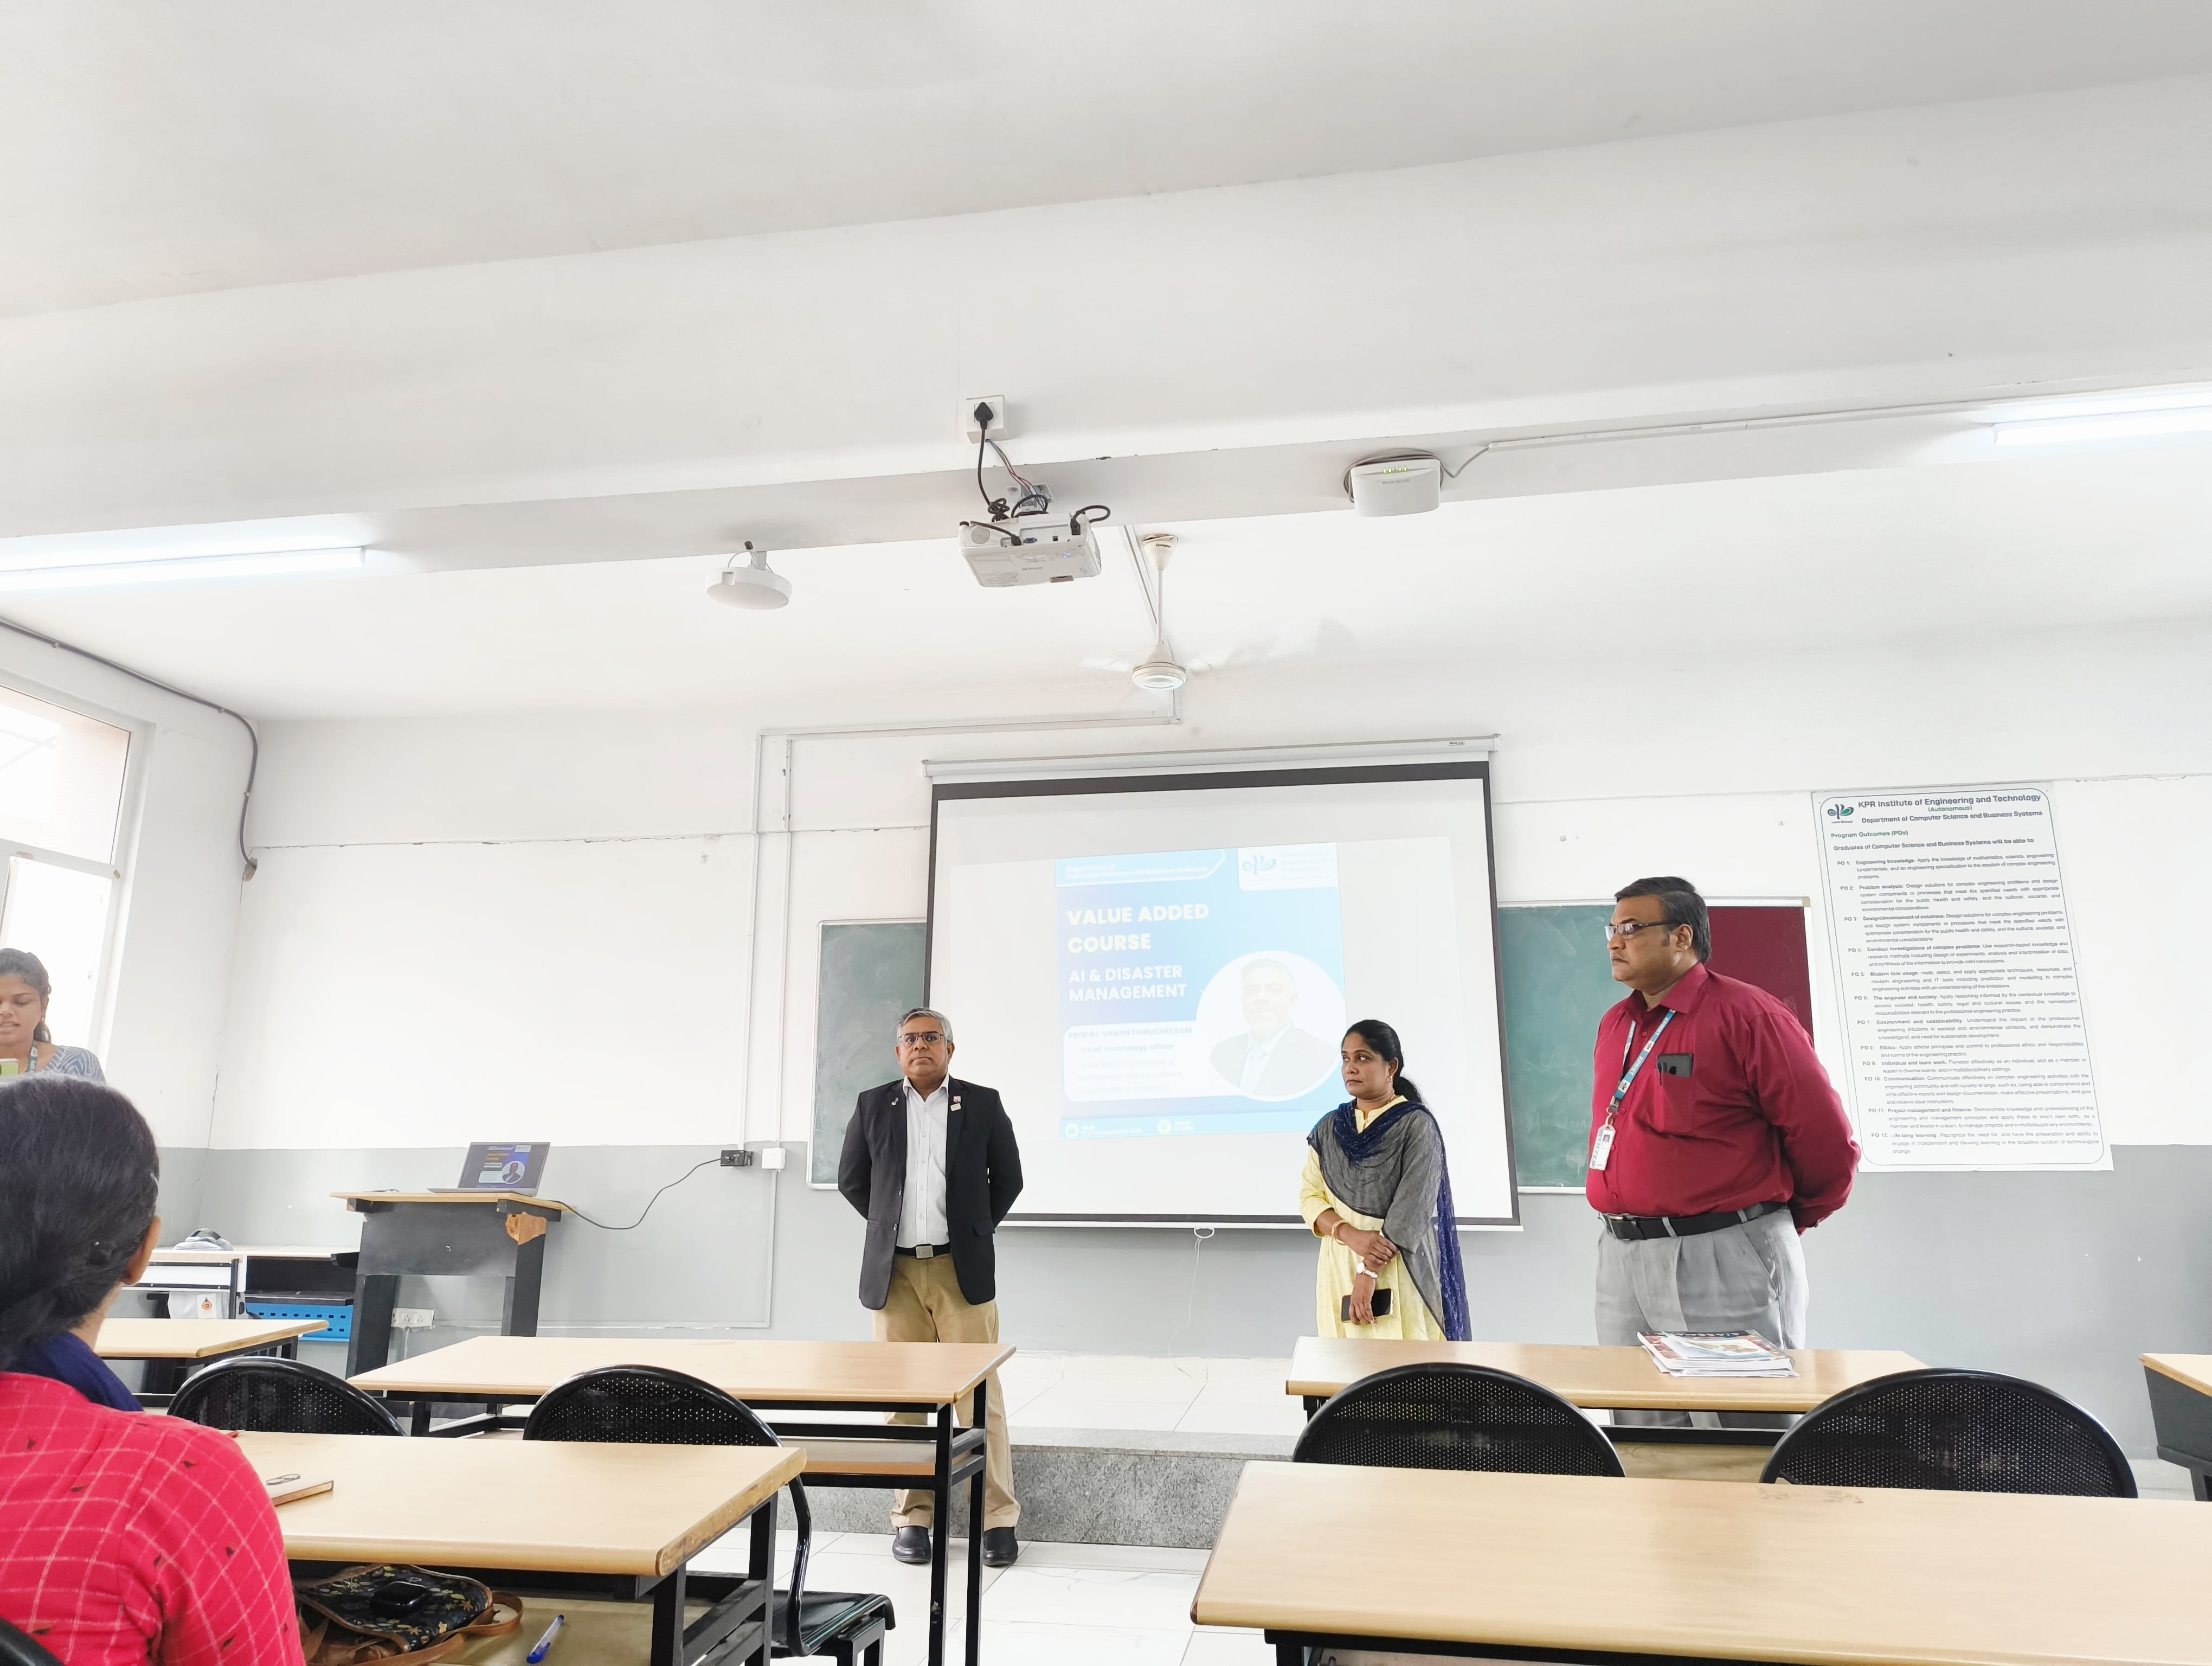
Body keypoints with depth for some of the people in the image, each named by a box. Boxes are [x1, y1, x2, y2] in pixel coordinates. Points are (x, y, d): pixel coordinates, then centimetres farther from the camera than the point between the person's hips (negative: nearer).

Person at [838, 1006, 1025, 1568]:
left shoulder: (982, 1103, 3)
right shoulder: (873, 1105, 7)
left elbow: (1008, 1178, 10)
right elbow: (851, 1179, 14)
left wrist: (974, 1229, 7)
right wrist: (891, 1226, 9)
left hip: (962, 1269, -2)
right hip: (895, 1271, 2)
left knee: (979, 1393, -1)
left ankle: (998, 1518, 8)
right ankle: (912, 1516, 18)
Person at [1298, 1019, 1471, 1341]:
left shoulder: (1417, 1125, -6)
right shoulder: (1328, 1129, 9)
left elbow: (1412, 1208, -13)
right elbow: (1309, 1196, 3)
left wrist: (1369, 1273, -18)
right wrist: (1352, 1236, -16)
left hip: (1401, 1269, -4)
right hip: (1339, 1267, 4)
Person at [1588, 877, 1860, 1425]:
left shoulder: (1748, 1016, -10)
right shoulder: (1614, 1025, 13)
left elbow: (1828, 1141, -9)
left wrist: (1791, 1217, 5)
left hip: (1724, 1260, -7)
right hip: (1622, 1259, 7)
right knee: (1638, 1442, 13)